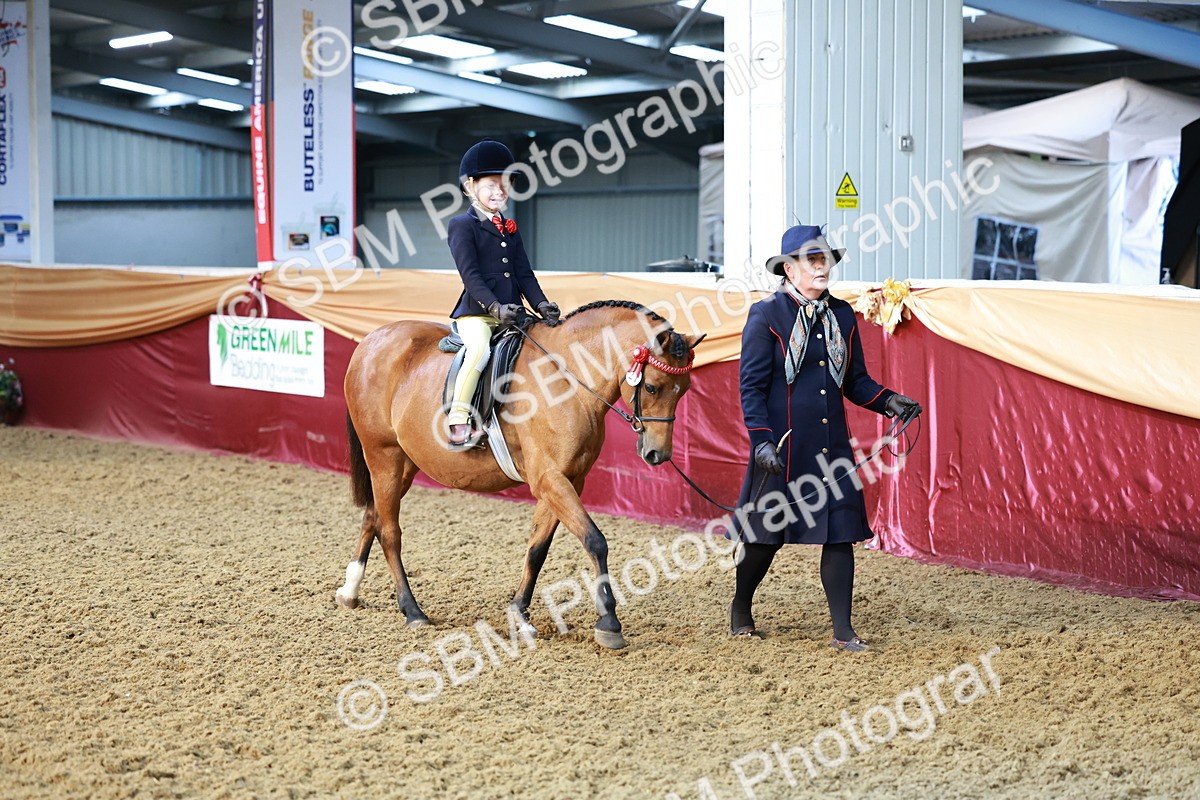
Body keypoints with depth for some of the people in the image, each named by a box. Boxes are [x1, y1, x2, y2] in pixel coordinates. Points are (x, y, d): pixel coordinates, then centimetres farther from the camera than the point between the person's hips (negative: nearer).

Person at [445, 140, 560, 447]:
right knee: (479, 350, -33)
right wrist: (495, 307, -22)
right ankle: (458, 421, -29)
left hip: (511, 313, 7)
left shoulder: (510, 229, 22)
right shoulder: (462, 225, 0)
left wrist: (541, 304, -2)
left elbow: (524, 273, 16)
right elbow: (470, 274, -10)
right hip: (476, 312, -7)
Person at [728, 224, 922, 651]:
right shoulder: (766, 315, -7)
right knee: (766, 534, 8)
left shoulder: (842, 315, 9)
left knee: (841, 533, -1)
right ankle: (740, 608, 33)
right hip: (781, 448, -4)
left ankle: (843, 631, 4)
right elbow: (752, 386, -9)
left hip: (832, 445, 4)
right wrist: (761, 440, -19)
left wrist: (888, 401, -2)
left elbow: (855, 380, 15)